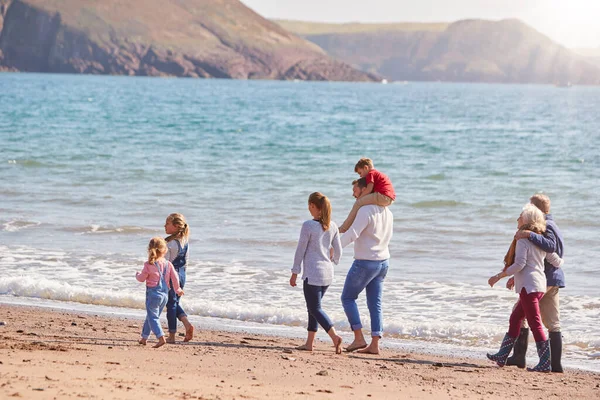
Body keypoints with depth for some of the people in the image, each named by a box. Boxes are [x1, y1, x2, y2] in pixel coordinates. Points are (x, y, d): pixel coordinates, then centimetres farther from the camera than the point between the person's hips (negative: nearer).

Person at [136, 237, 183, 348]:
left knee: (152, 317, -6)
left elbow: (142, 278, -2)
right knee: (151, 316, 18)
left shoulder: (149, 265, -11)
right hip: (164, 294, 6)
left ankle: (161, 337, -22)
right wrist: (177, 289, 21)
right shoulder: (168, 264, 2)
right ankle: (144, 338, 27)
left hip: (153, 294, -6)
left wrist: (137, 275, 22)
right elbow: (175, 278, 5)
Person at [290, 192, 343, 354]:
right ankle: (309, 343, 17)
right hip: (327, 273, 7)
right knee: (313, 307, 16)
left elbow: (300, 250, -10)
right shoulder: (332, 226, 4)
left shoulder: (308, 225, -14)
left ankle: (335, 336, -20)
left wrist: (295, 273, -2)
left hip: (312, 273, -7)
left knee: (315, 308, -2)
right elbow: (338, 250, 11)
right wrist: (334, 261, 34)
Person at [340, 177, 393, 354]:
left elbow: (352, 234, -27)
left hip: (365, 262, -8)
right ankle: (374, 344, 4)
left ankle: (359, 338, 0)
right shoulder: (387, 211, 10)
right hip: (383, 261, 8)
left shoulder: (365, 210, -17)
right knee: (375, 304, 8)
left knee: (348, 297, 6)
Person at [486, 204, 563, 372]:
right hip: (540, 285, 9)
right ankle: (502, 356, 23)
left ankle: (545, 363, -10)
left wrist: (498, 276, -12)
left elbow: (519, 264, -19)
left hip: (528, 286, -9)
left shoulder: (523, 239, -11)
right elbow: (556, 261, 15)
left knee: (535, 323, -8)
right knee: (515, 319, 17)